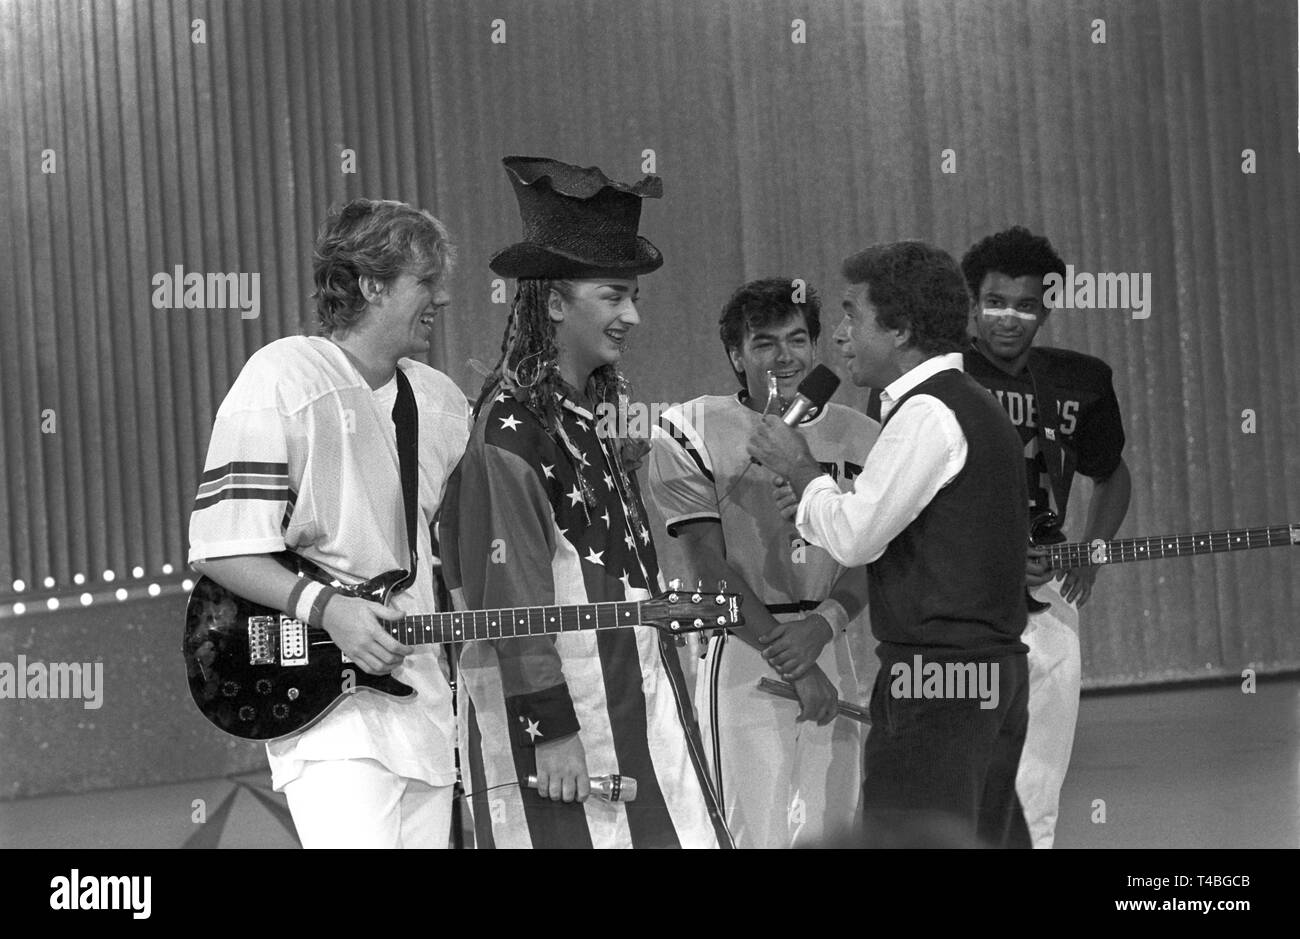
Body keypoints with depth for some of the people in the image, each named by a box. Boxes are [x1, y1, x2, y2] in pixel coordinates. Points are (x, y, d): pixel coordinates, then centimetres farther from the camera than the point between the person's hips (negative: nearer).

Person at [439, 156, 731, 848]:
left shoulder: (589, 418, 15)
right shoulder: (512, 427, -13)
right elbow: (511, 596, -17)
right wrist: (550, 730, -19)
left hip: (633, 704, 9)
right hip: (557, 715, -9)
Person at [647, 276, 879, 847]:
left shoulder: (859, 437, 10)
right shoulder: (692, 432, -1)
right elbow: (711, 568, -6)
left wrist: (824, 624, -19)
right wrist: (792, 665, -13)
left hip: (845, 658, 3)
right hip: (745, 661, -3)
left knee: (835, 832, 3)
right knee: (752, 836, -8)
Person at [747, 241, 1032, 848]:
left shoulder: (927, 413, -13)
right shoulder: (972, 405, 18)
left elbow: (855, 539, -17)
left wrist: (800, 468, -1)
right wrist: (821, 493, 13)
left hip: (936, 682, -10)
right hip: (996, 669, 10)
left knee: (906, 840, -11)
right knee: (991, 837, 10)